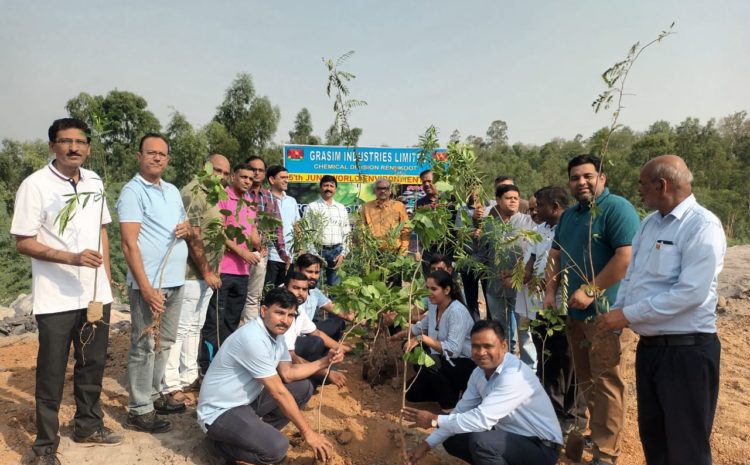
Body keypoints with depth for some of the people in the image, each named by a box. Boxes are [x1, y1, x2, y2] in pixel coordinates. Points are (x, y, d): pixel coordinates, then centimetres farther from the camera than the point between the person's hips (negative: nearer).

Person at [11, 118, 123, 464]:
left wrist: (107, 276, 11)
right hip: (56, 299, -5)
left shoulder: (94, 181, 6)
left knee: (92, 365, 16)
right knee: (51, 374, 6)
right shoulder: (35, 185, -10)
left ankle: (88, 426, 35)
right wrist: (72, 258, -24)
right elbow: (23, 242, -11)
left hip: (96, 293, 5)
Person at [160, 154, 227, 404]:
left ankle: (189, 377, 28)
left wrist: (211, 272, 15)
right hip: (190, 275, -10)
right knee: (179, 329, -3)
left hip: (206, 275, 10)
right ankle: (171, 385, 5)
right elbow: (193, 236, -21)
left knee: (194, 328, 16)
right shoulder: (194, 192, -14)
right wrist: (207, 272, -17)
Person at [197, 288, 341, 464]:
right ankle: (220, 441, -2)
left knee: (303, 387, 6)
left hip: (247, 400, 10)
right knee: (277, 447, -28)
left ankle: (260, 432, 11)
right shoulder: (253, 339, -28)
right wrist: (307, 432, -19)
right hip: (219, 412, -9)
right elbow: (278, 392, -25)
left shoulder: (276, 332, 1)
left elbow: (288, 374, 7)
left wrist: (325, 361, -4)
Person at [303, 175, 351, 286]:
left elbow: (346, 233, 12)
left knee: (335, 285, 6)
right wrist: (314, 255, -10)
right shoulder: (312, 207, 1)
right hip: (318, 251, -3)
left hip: (337, 251, 3)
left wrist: (343, 254, 2)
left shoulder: (341, 208, 13)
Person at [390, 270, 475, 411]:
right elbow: (421, 326, 20)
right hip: (444, 363, 8)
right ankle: (451, 391, 21)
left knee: (431, 362, -36)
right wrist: (399, 335, 24)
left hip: (466, 365, -8)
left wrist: (422, 339, -38)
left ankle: (450, 409, -16)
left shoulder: (457, 311, -27)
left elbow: (453, 350, -36)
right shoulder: (434, 306, -3)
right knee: (412, 394, 7)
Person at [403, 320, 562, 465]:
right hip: (511, 437, 8)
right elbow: (461, 411, 3)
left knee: (480, 441, -31)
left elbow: (482, 419, -33)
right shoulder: (479, 372, -2)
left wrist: (435, 420, -22)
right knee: (452, 439, 6)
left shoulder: (514, 375, -29)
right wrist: (426, 444, -3)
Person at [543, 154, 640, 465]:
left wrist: (590, 291, -22)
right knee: (586, 380, 18)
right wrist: (551, 290, 5)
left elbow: (627, 257, -22)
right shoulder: (569, 215, 14)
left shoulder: (616, 208, -12)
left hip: (606, 312, -8)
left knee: (605, 382, -2)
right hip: (576, 312, 8)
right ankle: (598, 434, 34)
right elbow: (556, 254, 19)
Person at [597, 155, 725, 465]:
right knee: (651, 434, 21)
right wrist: (614, 315, -2)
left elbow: (691, 293, -24)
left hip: (686, 349, -8)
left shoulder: (702, 226, -16)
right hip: (649, 345, 8)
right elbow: (631, 277, 12)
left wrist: (628, 316, -21)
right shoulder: (650, 223, 9)